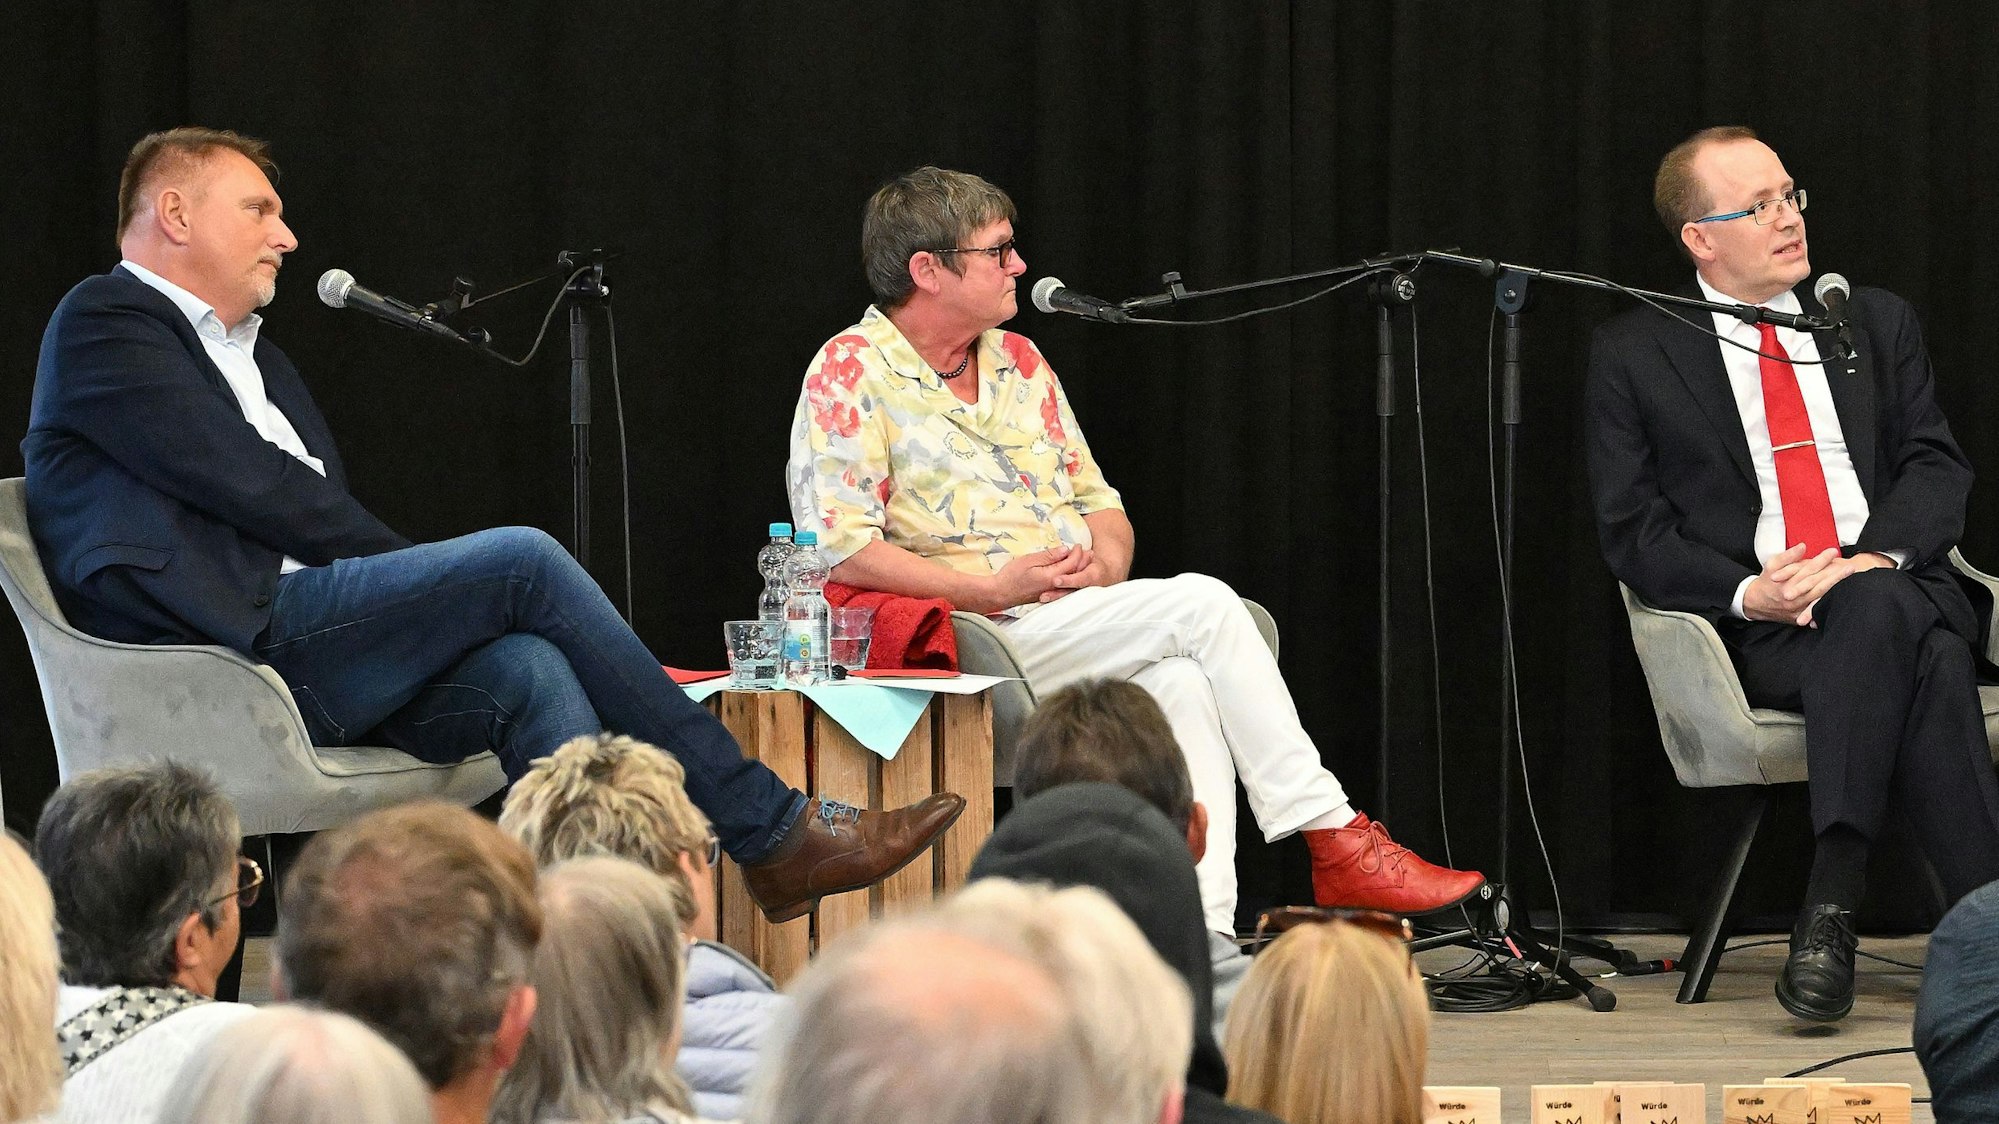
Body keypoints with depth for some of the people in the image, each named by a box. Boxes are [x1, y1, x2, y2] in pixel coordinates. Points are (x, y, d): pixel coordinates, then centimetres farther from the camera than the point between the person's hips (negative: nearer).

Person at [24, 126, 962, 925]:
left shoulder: (251, 355, 31)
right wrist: (427, 576, -2)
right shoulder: (102, 322, 2)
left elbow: (326, 518, 20)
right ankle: (769, 831, -14)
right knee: (524, 562, -17)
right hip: (219, 658, -8)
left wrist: (415, 580, -1)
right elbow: (256, 492, -8)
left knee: (527, 669, -21)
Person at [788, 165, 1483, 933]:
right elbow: (841, 550, -13)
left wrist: (1106, 564, -3)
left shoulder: (1019, 362, 20)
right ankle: (1337, 845, -17)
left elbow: (1100, 503, 22)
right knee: (1202, 604, -22)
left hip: (1079, 623, 6)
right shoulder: (850, 373, -3)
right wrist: (992, 588, -18)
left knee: (1183, 684, -28)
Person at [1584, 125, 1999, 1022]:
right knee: (1924, 671, -35)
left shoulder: (1877, 324, 20)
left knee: (1877, 609, -38)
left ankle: (1829, 906, -42)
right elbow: (1634, 534, 5)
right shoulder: (1633, 355, 10)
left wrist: (1878, 558, -12)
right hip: (1754, 636, -2)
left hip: (1898, 588, 2)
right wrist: (1747, 593, -14)